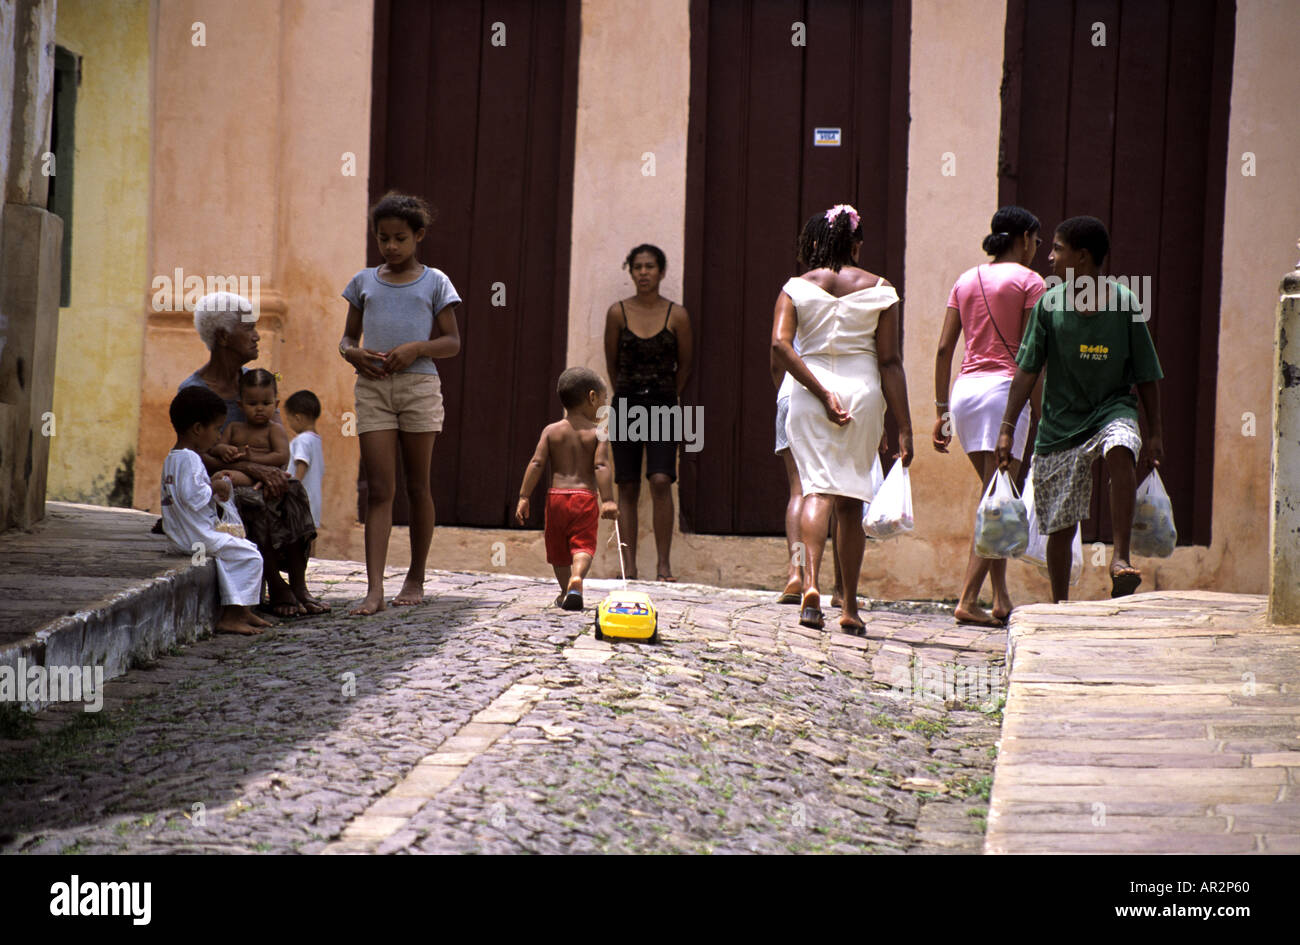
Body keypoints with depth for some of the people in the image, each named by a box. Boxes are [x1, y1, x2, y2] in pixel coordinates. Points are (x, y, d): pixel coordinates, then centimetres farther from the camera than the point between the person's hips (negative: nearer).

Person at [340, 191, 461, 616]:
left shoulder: (434, 282, 6)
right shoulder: (364, 282, 13)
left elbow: (452, 342, 3)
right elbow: (347, 337, 17)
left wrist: (415, 348, -14)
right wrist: (352, 352, -6)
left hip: (418, 384, -1)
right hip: (372, 387, 1)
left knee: (418, 486, 7)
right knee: (378, 489, -6)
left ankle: (416, 577, 20)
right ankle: (374, 588, -14)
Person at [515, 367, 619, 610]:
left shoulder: (551, 431, 6)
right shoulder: (597, 433, 0)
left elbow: (536, 464, -2)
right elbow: (601, 466, -12)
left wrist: (523, 497, -2)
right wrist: (608, 500, -14)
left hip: (556, 496, 2)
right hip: (585, 497, -2)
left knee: (558, 549, 17)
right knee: (582, 546, -7)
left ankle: (565, 590, 28)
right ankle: (576, 577, -35)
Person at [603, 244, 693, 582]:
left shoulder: (677, 316, -2)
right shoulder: (618, 313, 0)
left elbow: (684, 366, 10)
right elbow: (612, 364, 11)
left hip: (663, 407, -1)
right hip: (626, 407, 1)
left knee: (661, 481, -16)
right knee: (628, 489, 1)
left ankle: (664, 564, -13)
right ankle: (629, 567, 3)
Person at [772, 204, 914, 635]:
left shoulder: (797, 287, 4)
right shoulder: (879, 290, 2)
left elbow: (780, 344, -11)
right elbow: (889, 361, -2)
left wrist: (821, 392, -12)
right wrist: (904, 428, -2)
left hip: (809, 394, 0)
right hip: (864, 393, 0)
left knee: (817, 488, -2)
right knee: (851, 501, 9)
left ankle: (811, 581, -28)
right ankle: (849, 607, 14)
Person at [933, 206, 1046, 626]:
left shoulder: (966, 281, 14)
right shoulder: (1028, 280, -3)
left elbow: (944, 349, 10)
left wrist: (941, 410, 13)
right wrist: (1039, 415, -7)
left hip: (965, 388, 6)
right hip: (1006, 387, -6)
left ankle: (1001, 599, 14)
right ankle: (968, 600, -12)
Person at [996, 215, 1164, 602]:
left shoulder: (1124, 303, -8)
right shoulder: (1049, 304, -5)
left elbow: (1146, 376, -1)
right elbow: (1027, 371, 0)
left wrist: (1155, 433, -3)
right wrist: (1007, 428, -5)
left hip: (1112, 409, -2)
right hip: (1060, 424, 2)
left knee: (1121, 451, -37)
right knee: (1060, 526, 4)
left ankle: (1120, 557, -35)